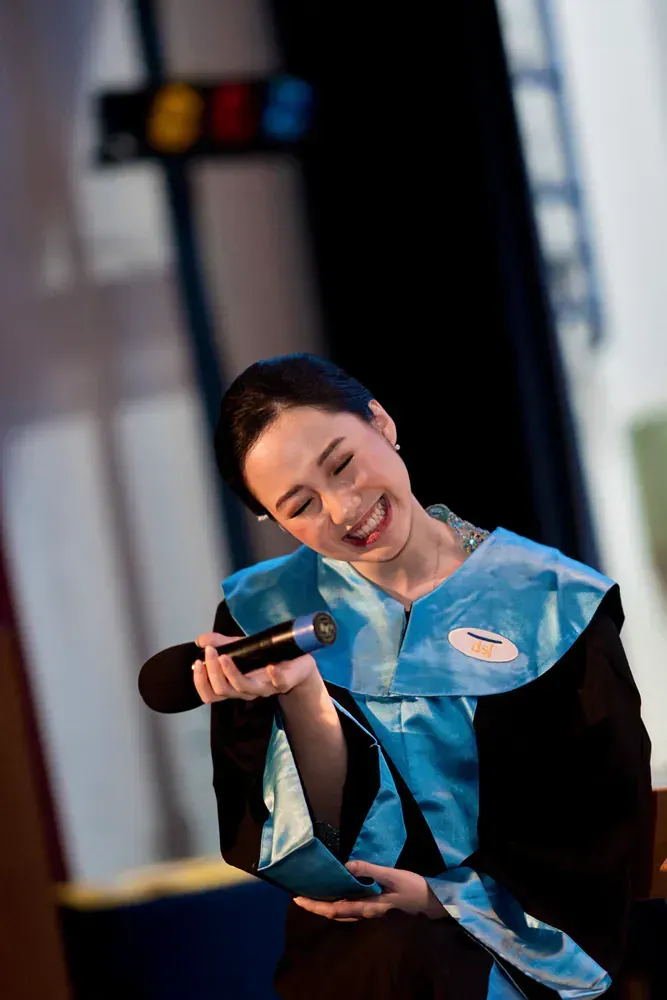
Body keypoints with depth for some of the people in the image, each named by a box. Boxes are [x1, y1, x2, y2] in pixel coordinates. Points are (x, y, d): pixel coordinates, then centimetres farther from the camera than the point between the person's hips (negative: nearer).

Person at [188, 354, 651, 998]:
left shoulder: (554, 603, 0)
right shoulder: (260, 617, 4)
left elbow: (606, 832, 3)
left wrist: (449, 896, -9)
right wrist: (303, 696, -19)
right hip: (356, 940, 1)